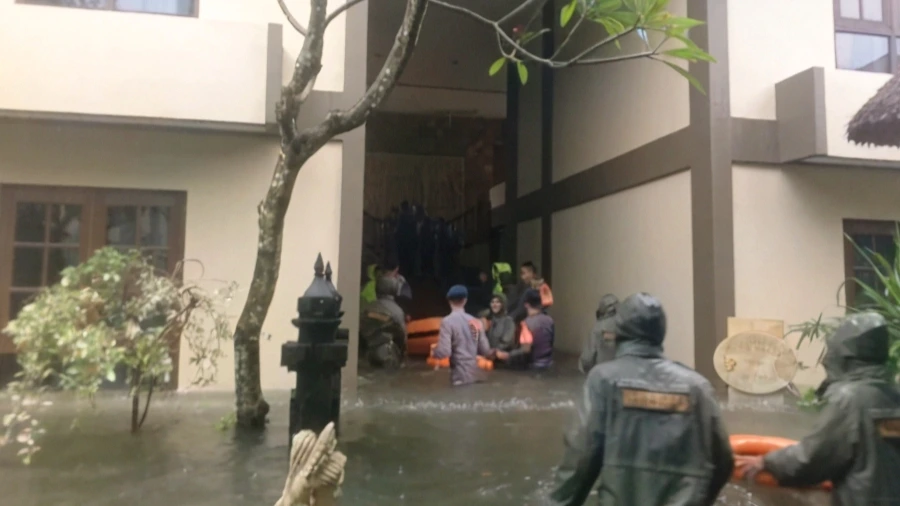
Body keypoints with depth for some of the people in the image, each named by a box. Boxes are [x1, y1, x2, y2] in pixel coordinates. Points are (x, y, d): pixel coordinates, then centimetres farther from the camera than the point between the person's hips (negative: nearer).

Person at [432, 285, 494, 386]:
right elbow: (485, 350, 7)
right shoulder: (475, 321, 6)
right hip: (475, 374, 5)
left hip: (460, 377, -5)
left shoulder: (447, 321, -9)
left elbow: (444, 351, -17)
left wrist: (434, 351, 5)